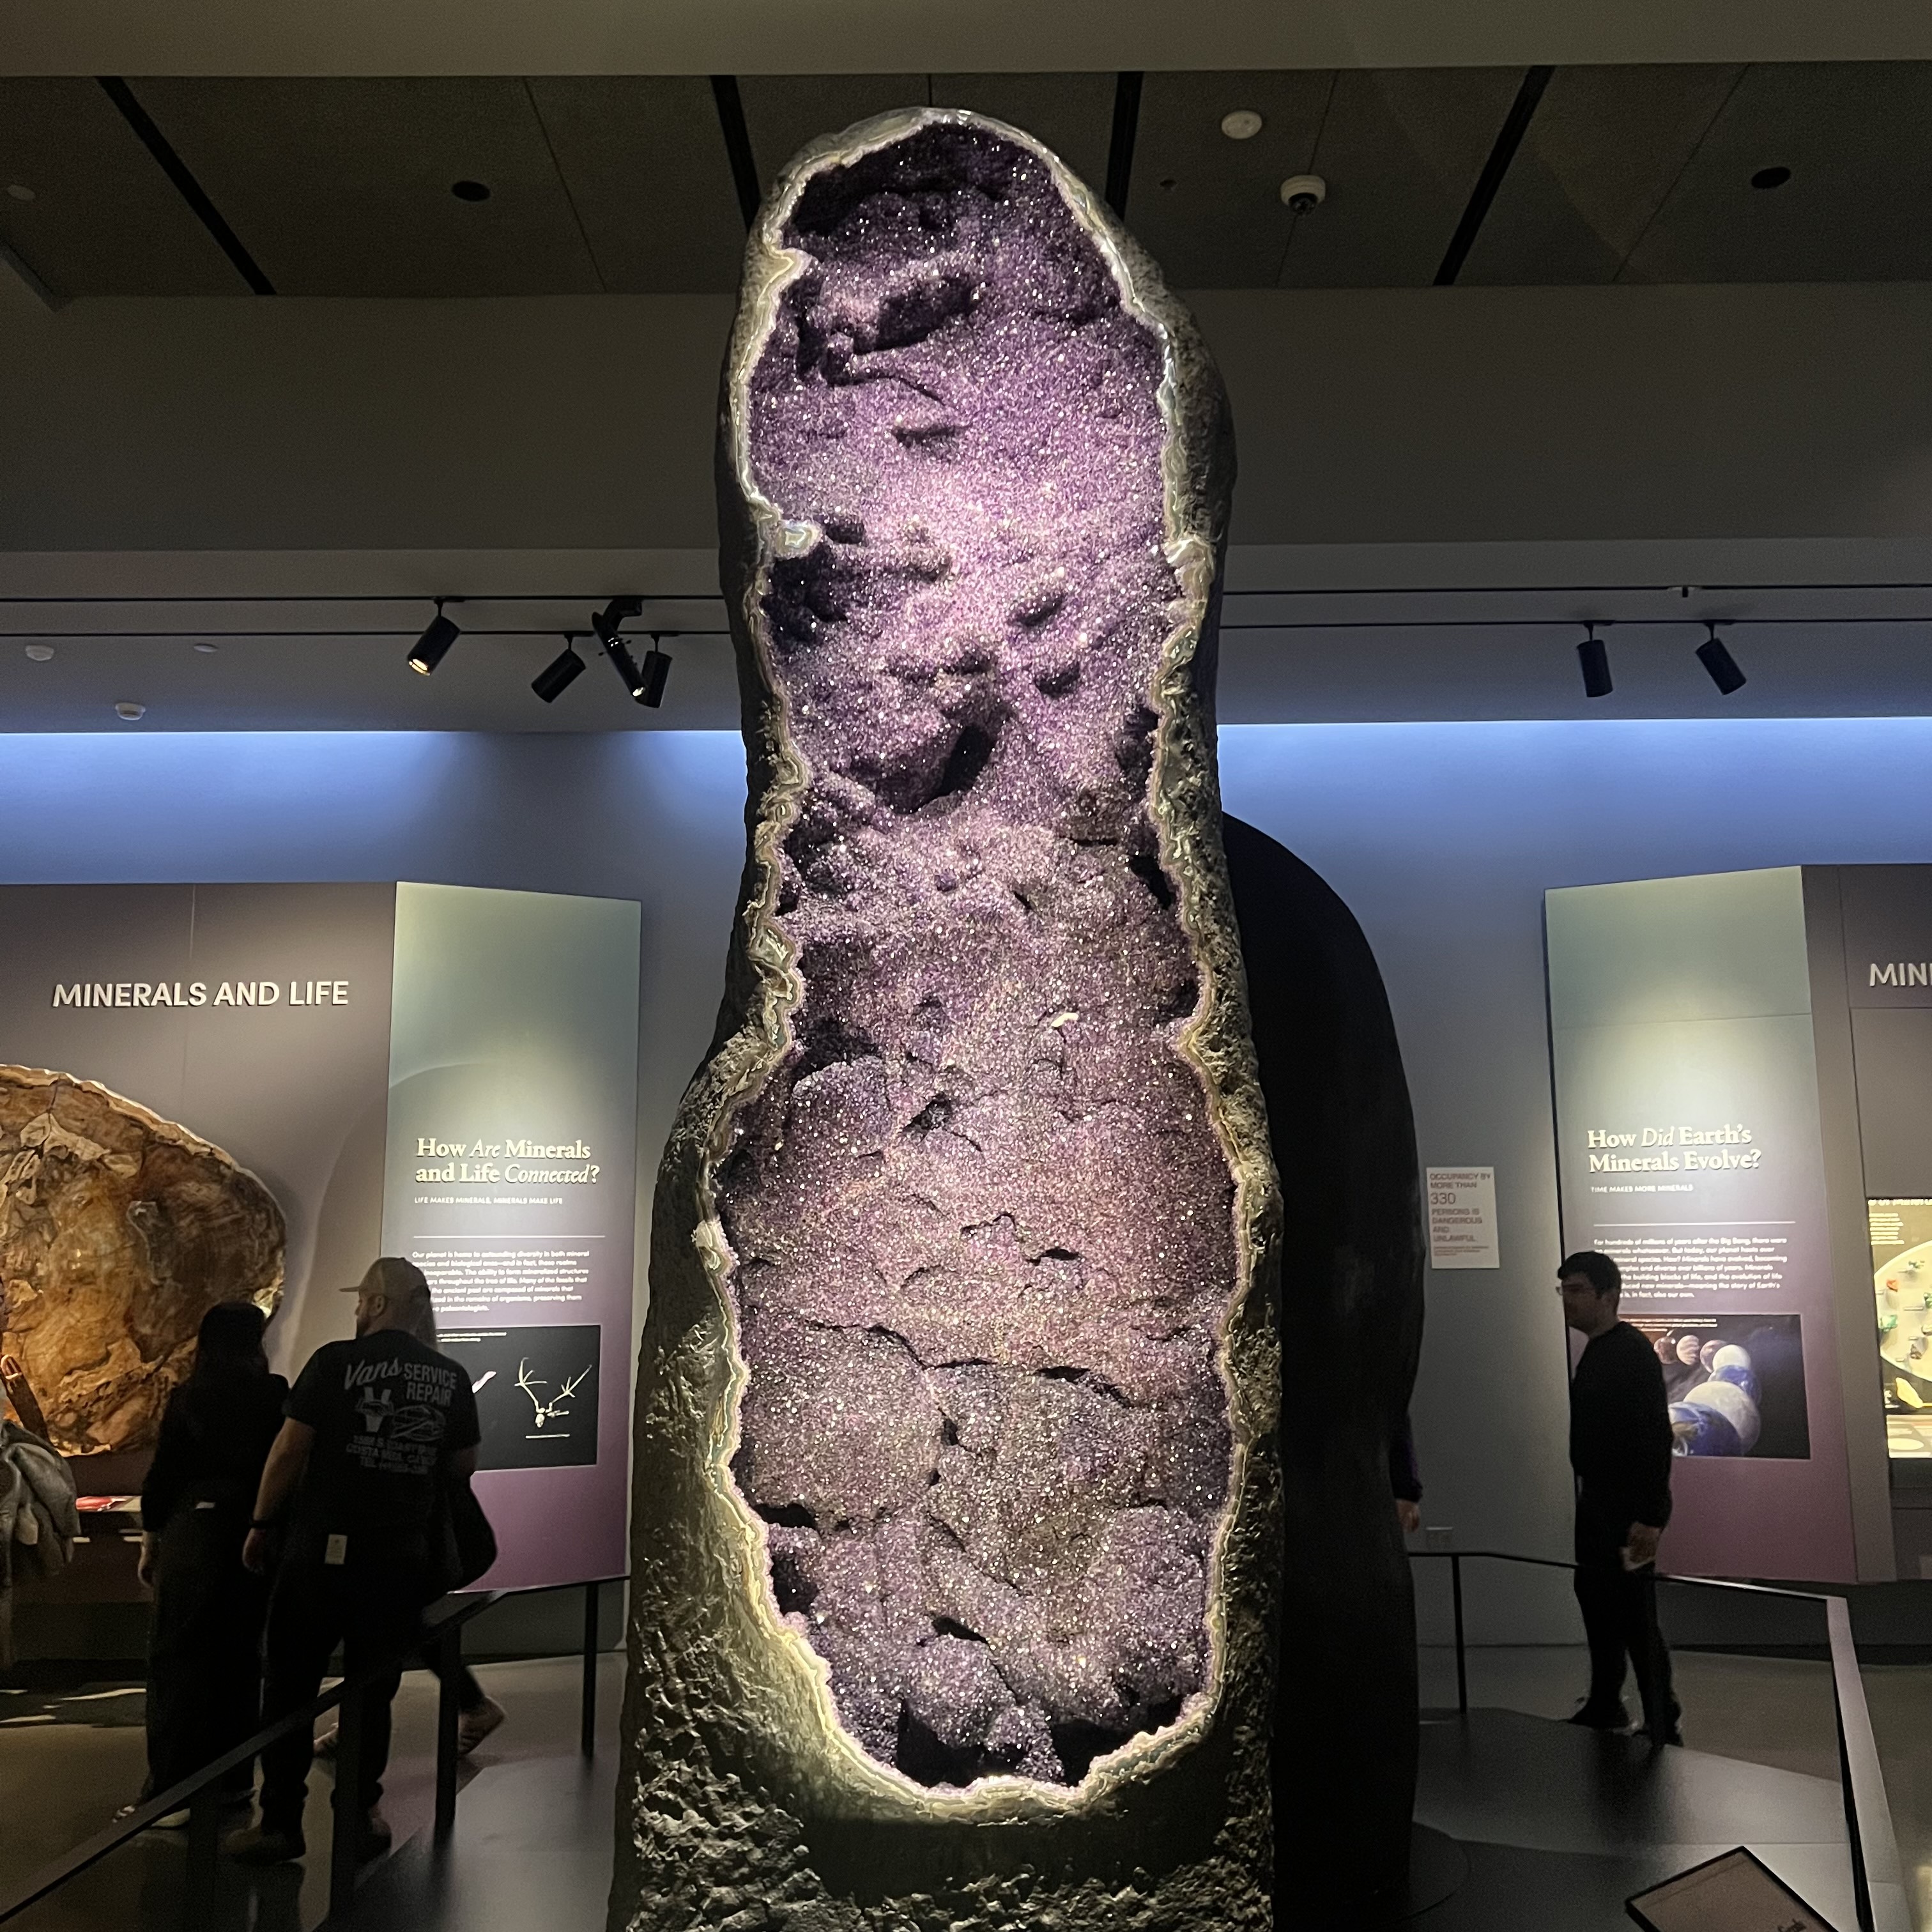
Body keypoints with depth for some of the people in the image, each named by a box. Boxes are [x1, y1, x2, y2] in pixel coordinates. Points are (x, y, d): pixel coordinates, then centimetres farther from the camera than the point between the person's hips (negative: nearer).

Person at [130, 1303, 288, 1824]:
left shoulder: (187, 1398, -4)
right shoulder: (276, 1397, -2)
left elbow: (163, 1474, -2)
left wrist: (150, 1541, 8)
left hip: (193, 1535, -2)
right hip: (256, 1537, 2)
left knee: (178, 1657, 4)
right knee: (239, 1656, 14)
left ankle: (173, 1791, 2)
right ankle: (233, 1777, 21)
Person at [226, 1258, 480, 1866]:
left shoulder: (336, 1362, -8)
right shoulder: (451, 1378, 1)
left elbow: (289, 1450, -8)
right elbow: (464, 1468, 9)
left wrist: (262, 1526, 4)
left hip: (322, 1549, -3)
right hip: (401, 1559, 3)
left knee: (291, 1686, 10)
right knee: (372, 1690, 15)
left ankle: (281, 1820, 14)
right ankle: (359, 1813, 22)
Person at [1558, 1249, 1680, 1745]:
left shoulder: (1632, 1351, -15)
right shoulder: (1594, 1352, 11)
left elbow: (1656, 1436, -21)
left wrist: (1649, 1516, -25)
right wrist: (1587, 1497, 15)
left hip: (1629, 1508, -9)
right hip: (1598, 1501, 9)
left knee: (1633, 1616, -5)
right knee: (1597, 1603, 17)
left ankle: (1662, 1728, 5)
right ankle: (1604, 1709, 30)